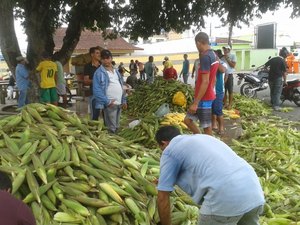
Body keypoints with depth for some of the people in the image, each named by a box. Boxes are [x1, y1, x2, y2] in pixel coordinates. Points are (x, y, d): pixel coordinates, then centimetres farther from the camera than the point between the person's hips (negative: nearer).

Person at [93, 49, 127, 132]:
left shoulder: (116, 71, 15)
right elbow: (97, 90, -15)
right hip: (110, 104, -7)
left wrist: (124, 100, 14)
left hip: (119, 103, 7)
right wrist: (107, 102, -19)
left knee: (116, 127, 17)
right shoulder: (99, 72, -9)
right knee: (111, 128, -4)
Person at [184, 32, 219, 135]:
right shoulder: (214, 56, 11)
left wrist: (195, 103, -23)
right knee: (187, 120, 15)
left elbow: (205, 82, -24)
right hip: (208, 96, 10)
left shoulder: (205, 57, -19)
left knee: (206, 127, 1)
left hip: (203, 98, -10)